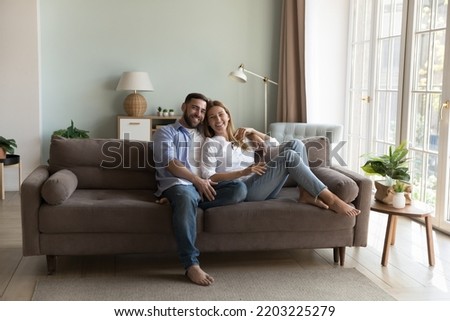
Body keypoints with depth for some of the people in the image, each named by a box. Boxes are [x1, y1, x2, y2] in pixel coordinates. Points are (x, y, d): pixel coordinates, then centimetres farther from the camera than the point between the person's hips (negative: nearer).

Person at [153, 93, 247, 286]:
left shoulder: (205, 135, 28)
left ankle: (181, 202, -27)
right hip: (177, 184, -5)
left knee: (240, 189, -23)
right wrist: (198, 180, -15)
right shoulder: (165, 132, 11)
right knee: (186, 197, -42)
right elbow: (170, 165, -3)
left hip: (204, 185, 5)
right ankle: (191, 264, -41)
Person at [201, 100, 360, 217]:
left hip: (262, 186, 7)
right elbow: (208, 176, -9)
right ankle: (331, 200, -24)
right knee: (290, 156, -25)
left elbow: (273, 142, 29)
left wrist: (253, 132, 14)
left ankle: (306, 193, -18)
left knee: (295, 144, -7)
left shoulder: (239, 137, 27)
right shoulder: (211, 144, 6)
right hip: (244, 189, -7)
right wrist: (243, 172, -18)